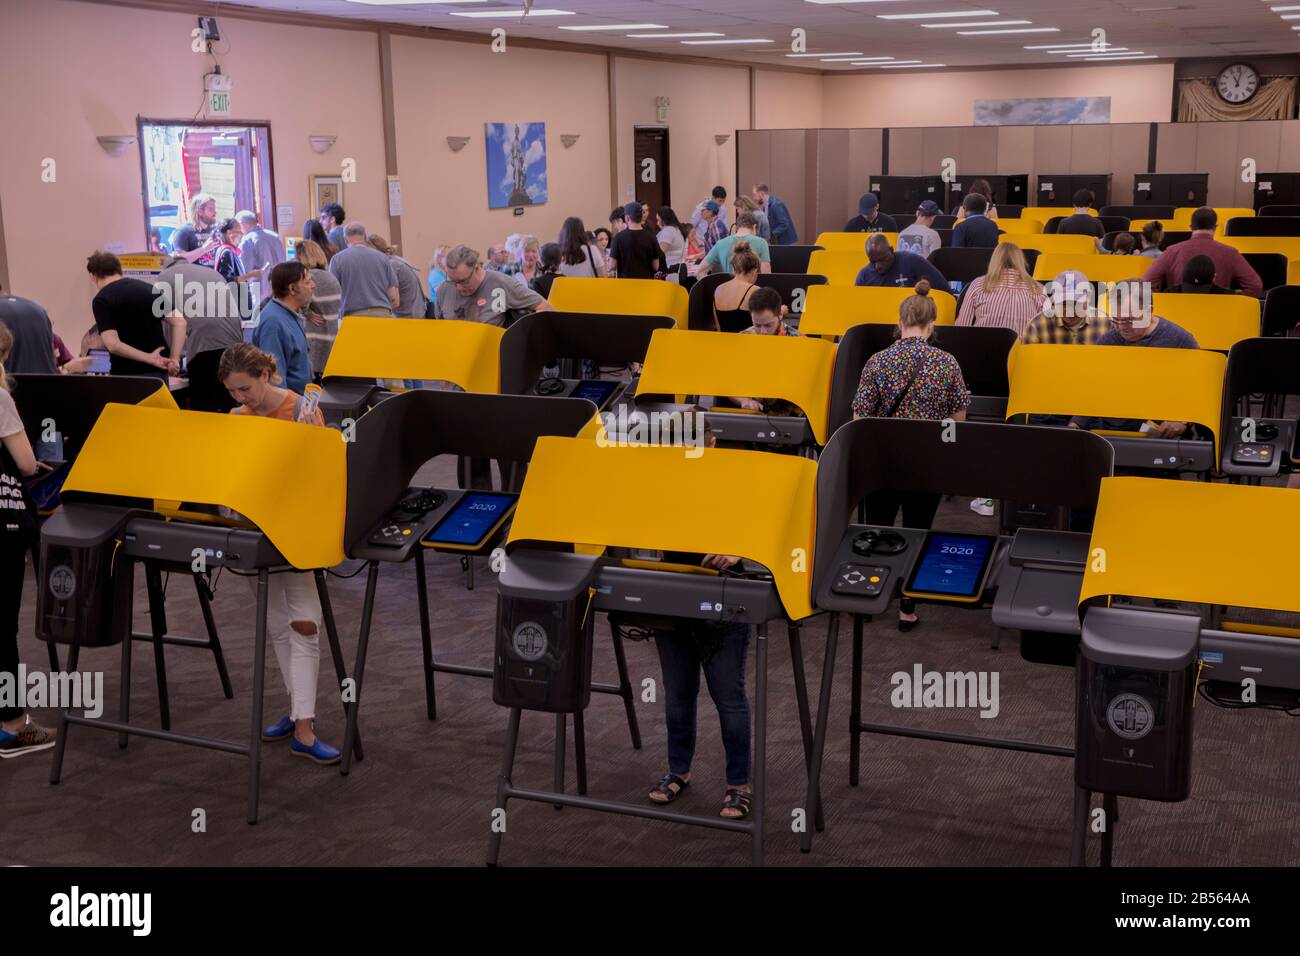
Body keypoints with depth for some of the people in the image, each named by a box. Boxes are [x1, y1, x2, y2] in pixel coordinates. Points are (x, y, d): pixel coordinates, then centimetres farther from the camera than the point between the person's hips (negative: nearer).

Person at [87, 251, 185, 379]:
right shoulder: (149, 289, 9)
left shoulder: (102, 299, -7)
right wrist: (174, 358, -4)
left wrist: (148, 358, -13)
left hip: (126, 375, -5)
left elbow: (113, 344, -19)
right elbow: (179, 322, 0)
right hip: (157, 372, 5)